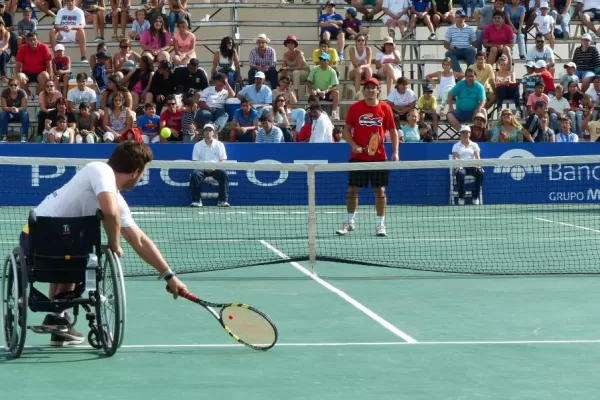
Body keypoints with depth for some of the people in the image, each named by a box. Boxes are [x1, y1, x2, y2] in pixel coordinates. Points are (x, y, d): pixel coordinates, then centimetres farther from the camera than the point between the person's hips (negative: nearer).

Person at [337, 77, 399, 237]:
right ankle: (350, 222, 15)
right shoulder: (355, 108, 0)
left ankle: (381, 224, 10)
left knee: (380, 190, 2)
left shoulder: (385, 108, 1)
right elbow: (346, 130, 3)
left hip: (379, 157, 0)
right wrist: (353, 145, -14)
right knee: (352, 189, 3)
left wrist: (395, 152, -5)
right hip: (358, 157, 0)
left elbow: (393, 131, 5)